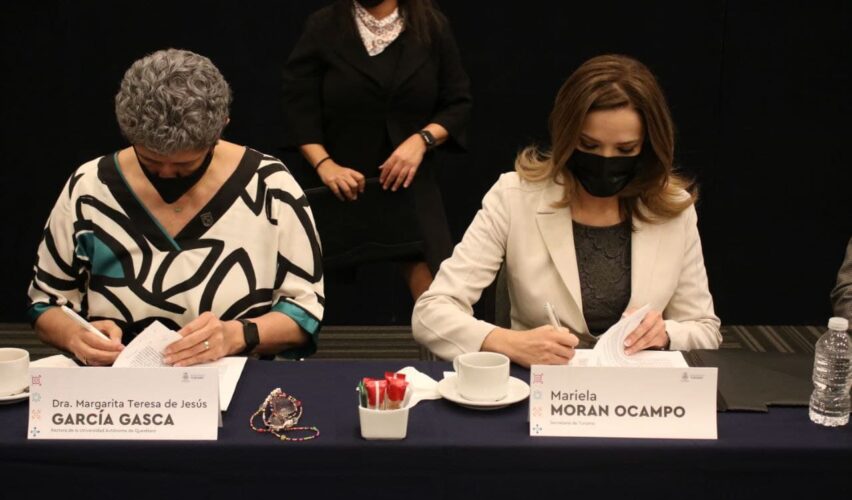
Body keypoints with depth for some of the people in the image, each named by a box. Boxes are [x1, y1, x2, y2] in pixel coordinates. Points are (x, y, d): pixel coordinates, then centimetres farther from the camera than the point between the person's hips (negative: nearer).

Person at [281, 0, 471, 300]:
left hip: (409, 186, 0)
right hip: (342, 188, 0)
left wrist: (422, 139, -13)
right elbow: (298, 105, -3)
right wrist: (323, 163, -17)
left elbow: (458, 103, 5)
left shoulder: (432, 26, 4)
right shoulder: (322, 26, 1)